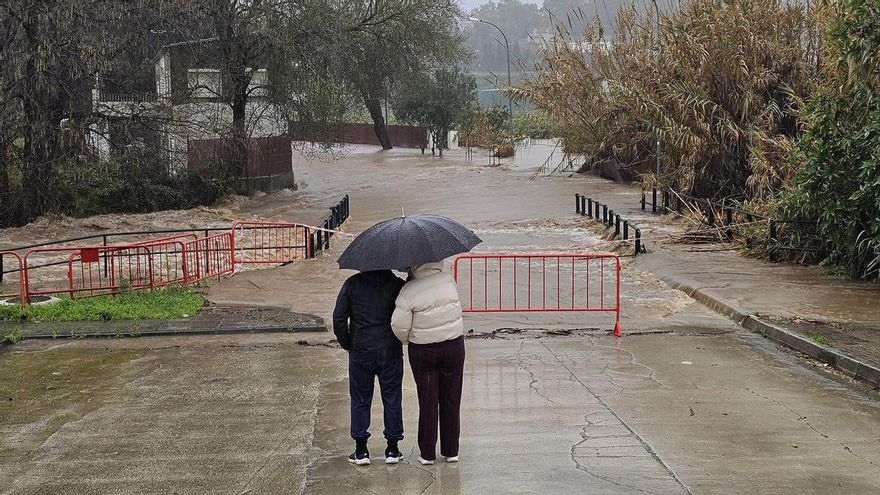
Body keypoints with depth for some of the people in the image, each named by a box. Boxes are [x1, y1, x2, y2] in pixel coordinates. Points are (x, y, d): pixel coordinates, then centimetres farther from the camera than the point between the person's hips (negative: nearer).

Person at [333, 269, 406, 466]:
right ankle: (392, 449, 15)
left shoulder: (352, 284, -4)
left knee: (360, 400, 10)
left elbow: (339, 318, -5)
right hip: (391, 352, 0)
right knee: (392, 398, 10)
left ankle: (361, 450, 11)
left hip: (361, 352, 0)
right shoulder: (397, 285, -5)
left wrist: (347, 344, 6)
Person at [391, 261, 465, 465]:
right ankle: (451, 451, 20)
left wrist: (407, 340, 4)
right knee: (451, 399, 12)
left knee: (427, 402, 8)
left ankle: (427, 453, 15)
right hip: (453, 346, 2)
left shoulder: (409, 291, -18)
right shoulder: (448, 280, -9)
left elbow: (399, 325, -14)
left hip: (423, 351, -2)